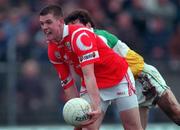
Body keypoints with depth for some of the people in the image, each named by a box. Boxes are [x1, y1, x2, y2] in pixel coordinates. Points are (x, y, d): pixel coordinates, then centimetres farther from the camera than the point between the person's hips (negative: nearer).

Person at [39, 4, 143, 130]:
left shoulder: (79, 35, -27)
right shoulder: (53, 51, -4)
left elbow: (88, 74, -37)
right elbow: (67, 83, 3)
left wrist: (95, 106, -46)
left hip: (119, 78, -5)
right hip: (93, 86, 6)